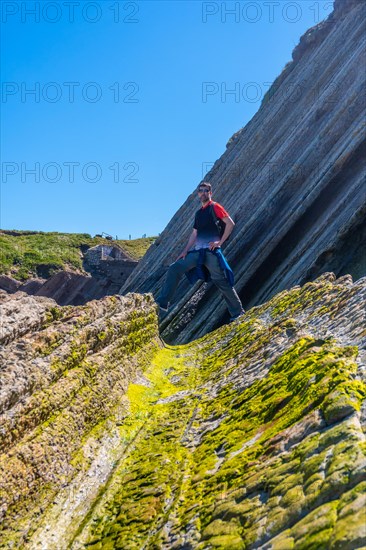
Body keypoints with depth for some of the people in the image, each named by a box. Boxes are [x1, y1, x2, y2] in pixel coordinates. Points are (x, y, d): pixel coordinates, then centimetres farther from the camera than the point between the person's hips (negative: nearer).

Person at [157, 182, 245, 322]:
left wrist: (220, 242, -12)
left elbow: (230, 223, -9)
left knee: (220, 280, -6)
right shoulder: (198, 213, 21)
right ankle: (163, 302, -1)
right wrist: (185, 251, 12)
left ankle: (237, 312, 6)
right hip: (197, 251, 7)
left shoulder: (215, 207, 0)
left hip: (211, 251, -7)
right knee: (174, 268, -2)